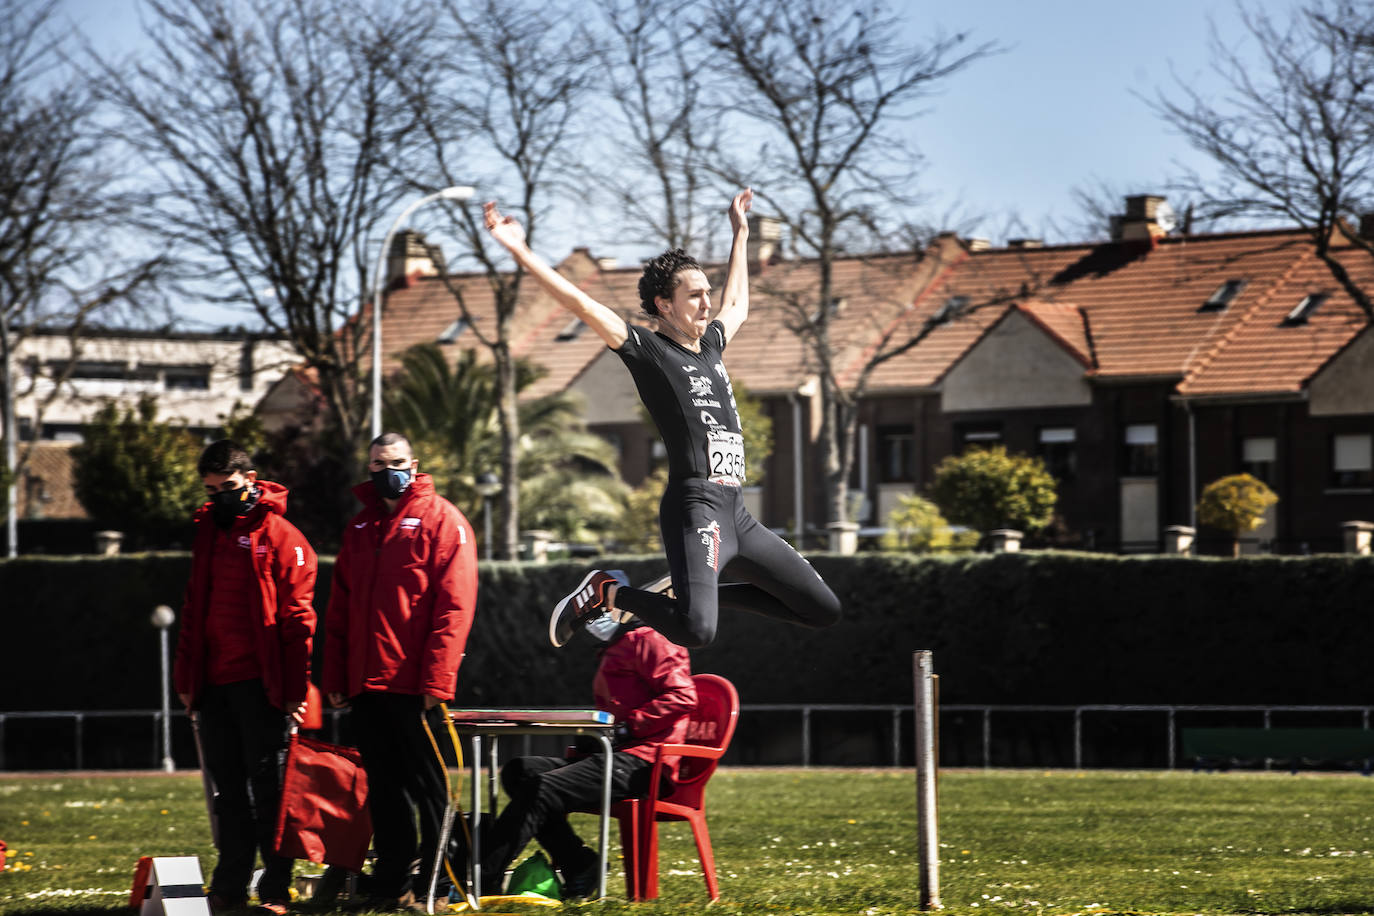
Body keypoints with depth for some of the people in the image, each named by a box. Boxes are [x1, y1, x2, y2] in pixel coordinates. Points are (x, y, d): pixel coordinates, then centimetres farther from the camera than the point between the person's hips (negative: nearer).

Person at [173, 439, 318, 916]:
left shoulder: (279, 535, -5)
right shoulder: (208, 533, 15)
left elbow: (297, 616, -8)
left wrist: (294, 688, -13)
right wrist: (186, 677, 16)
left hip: (258, 682, -6)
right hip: (214, 681, 6)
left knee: (266, 785, -3)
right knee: (228, 784, 9)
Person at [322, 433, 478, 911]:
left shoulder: (441, 520, -3)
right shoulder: (359, 527, 17)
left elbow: (454, 605, -10)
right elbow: (339, 608, 19)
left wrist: (437, 678, -17)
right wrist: (335, 677, 10)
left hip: (416, 686, -6)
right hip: (367, 683, 6)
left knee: (428, 786, 0)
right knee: (384, 787, 9)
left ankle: (435, 886, 5)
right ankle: (391, 884, 15)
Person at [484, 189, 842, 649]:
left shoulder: (711, 343, 20)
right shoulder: (648, 349, -2)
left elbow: (737, 303, 42)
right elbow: (580, 304, -10)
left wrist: (740, 233, 44)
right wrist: (519, 250, -17)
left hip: (735, 512, 9)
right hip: (695, 505, -8)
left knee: (823, 609, 11)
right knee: (696, 630, -29)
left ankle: (695, 592, 19)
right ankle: (610, 592, -1)